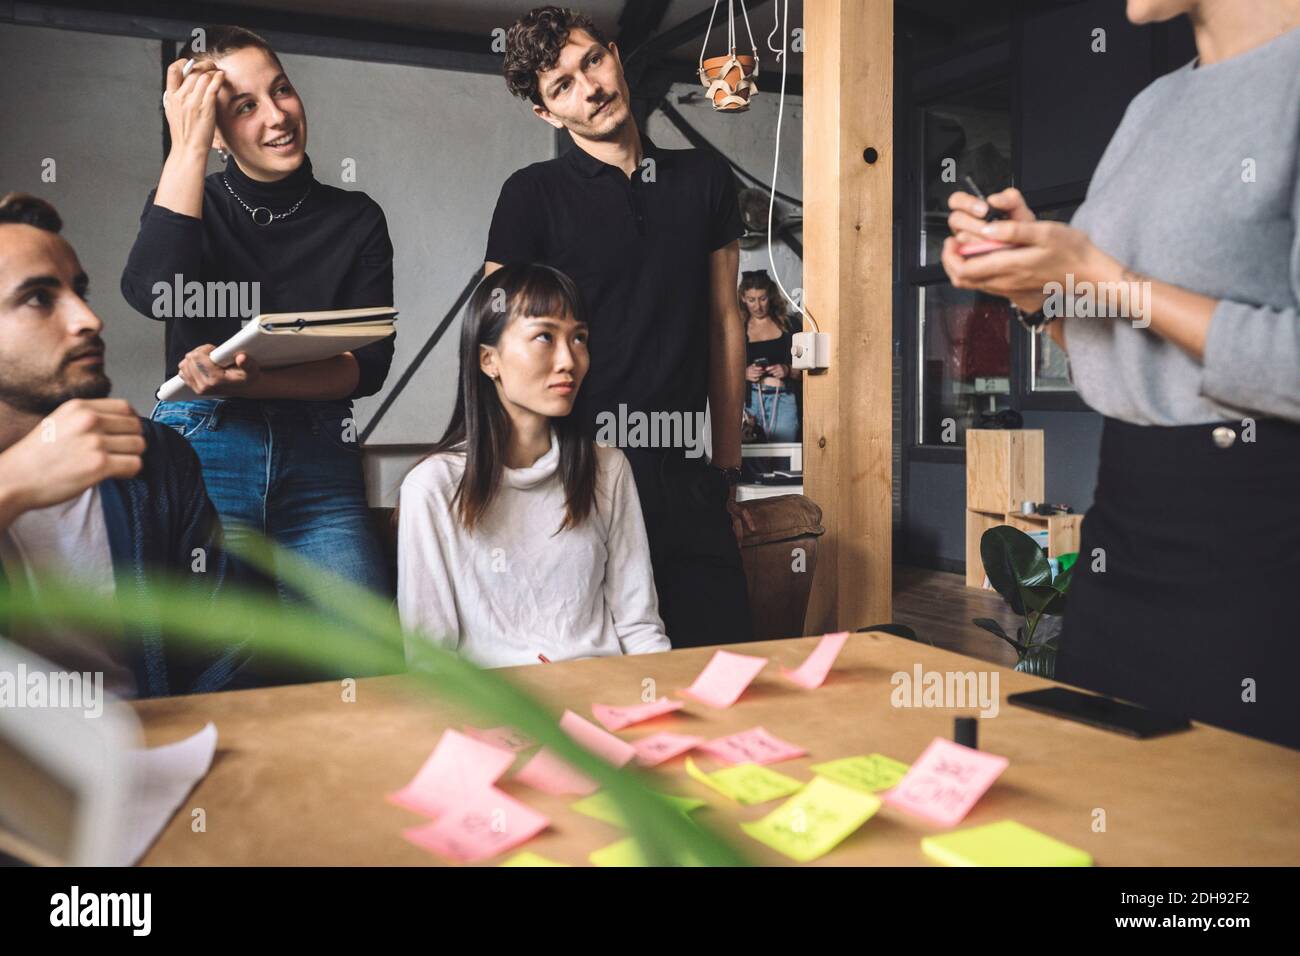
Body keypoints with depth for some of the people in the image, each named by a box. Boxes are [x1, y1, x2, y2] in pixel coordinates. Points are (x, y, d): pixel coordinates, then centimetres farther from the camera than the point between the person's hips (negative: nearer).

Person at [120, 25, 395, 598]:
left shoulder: (357, 219, 9)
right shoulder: (185, 203, 9)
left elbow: (371, 364, 0)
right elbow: (153, 294, -13)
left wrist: (254, 383, -17)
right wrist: (186, 146, -8)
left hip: (320, 463, 1)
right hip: (201, 450, -1)